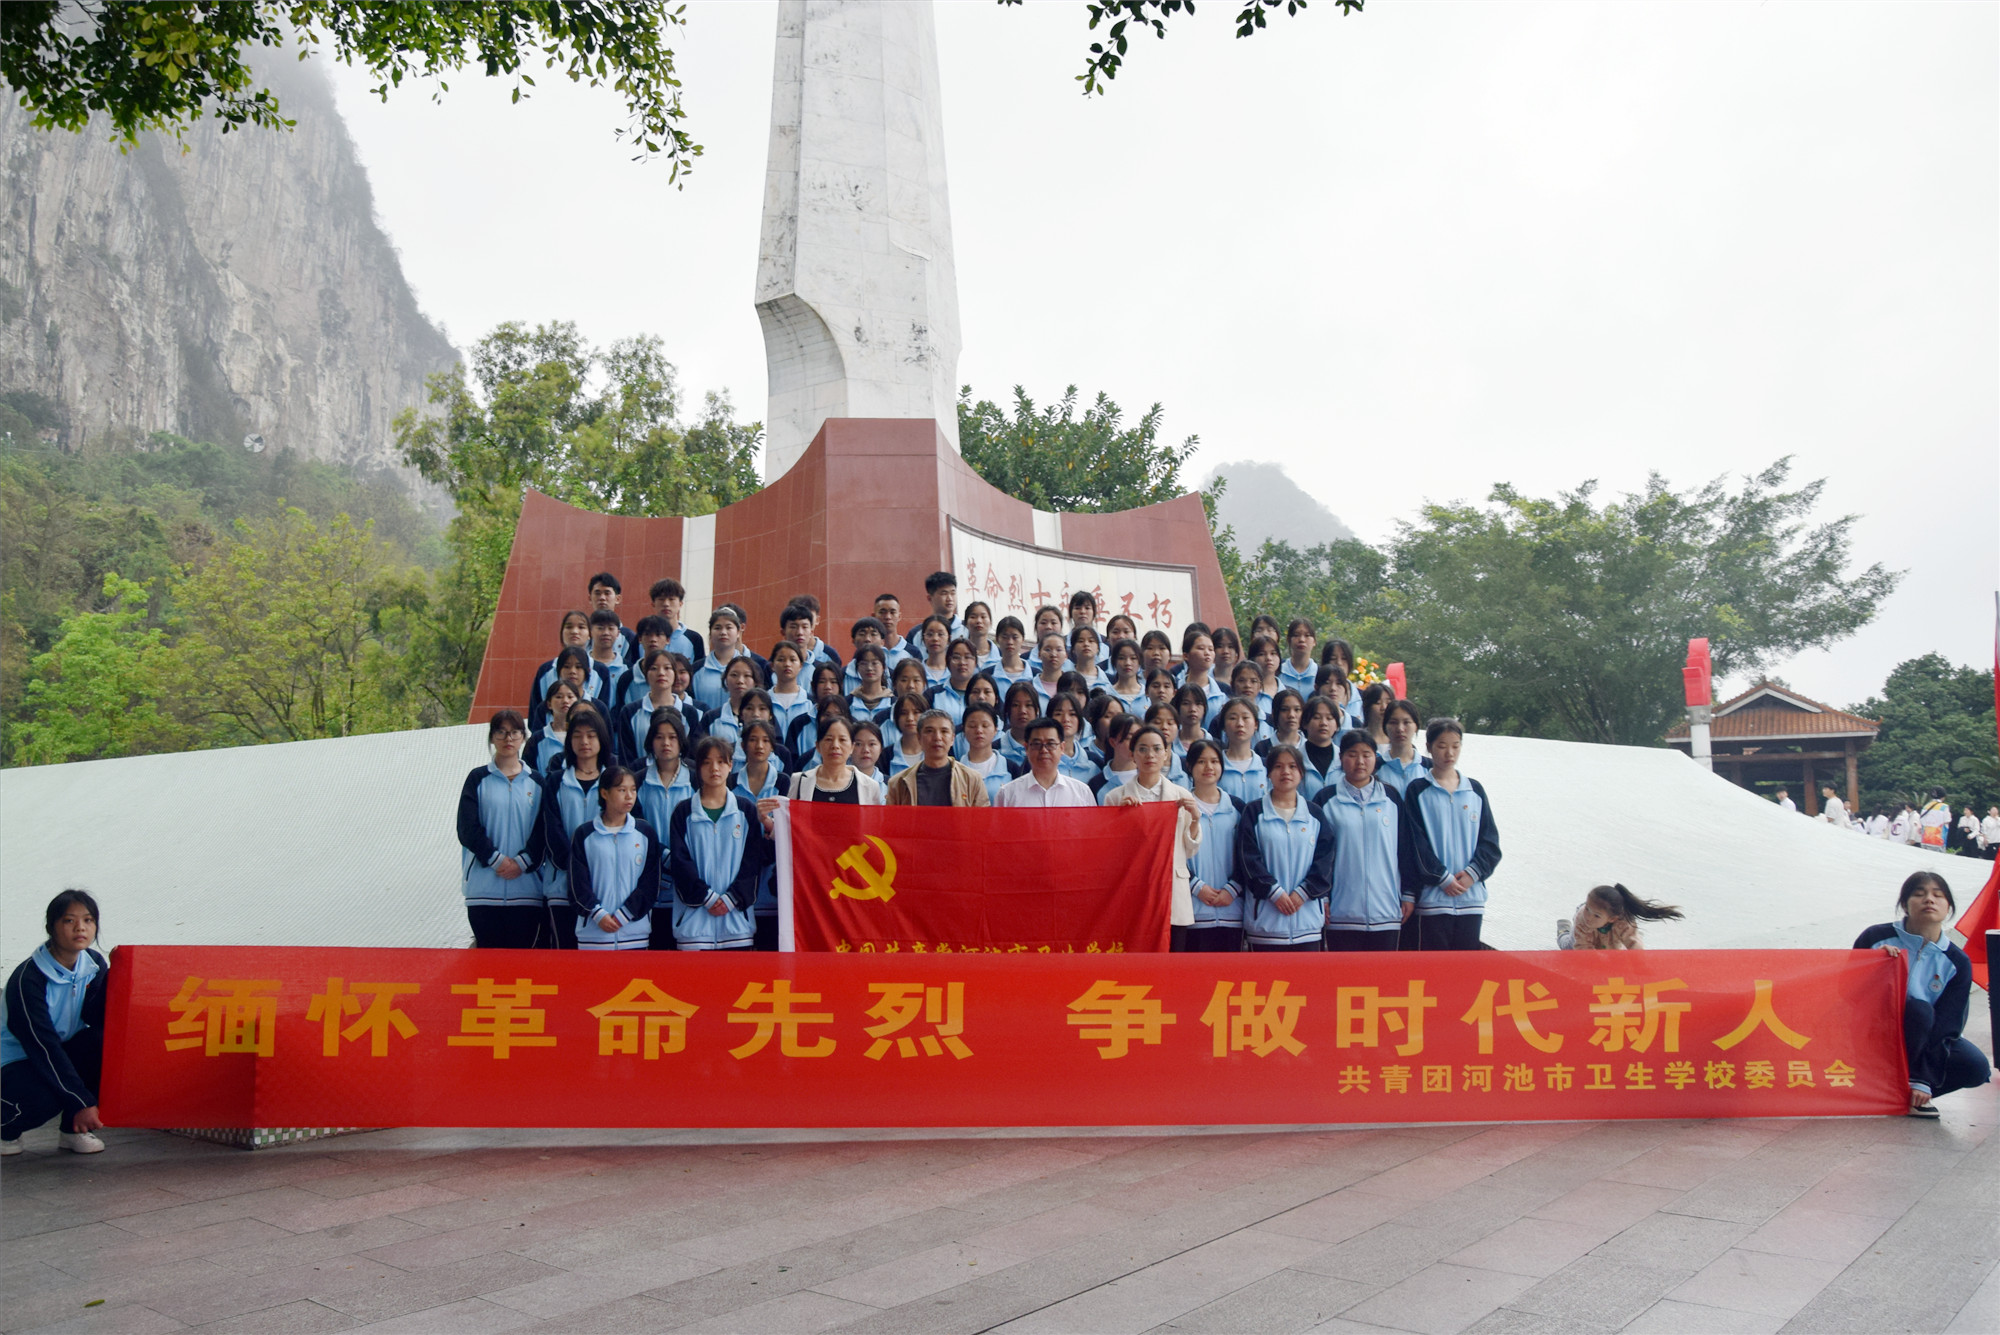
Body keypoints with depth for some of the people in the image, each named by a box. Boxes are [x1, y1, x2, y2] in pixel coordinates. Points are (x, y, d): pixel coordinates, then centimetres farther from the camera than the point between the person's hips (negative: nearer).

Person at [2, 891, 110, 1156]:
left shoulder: (94, 964, -4)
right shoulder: (26, 978, -23)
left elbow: (98, 1019, -13)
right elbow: (42, 1046, -26)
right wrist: (81, 1102, -29)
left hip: (64, 1055, 6)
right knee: (47, 1096, -36)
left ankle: (72, 1129, -7)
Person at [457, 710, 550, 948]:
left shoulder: (536, 782, 11)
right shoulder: (478, 779, 7)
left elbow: (544, 830, 4)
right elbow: (467, 829, -1)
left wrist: (522, 862, -10)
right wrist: (496, 859, -11)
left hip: (527, 886, 1)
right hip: (484, 889, -1)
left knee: (523, 950, -2)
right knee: (488, 949, -2)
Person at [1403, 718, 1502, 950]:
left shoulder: (1475, 790, 12)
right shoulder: (1417, 791, 2)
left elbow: (1490, 840, 8)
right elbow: (1416, 842, -5)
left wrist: (1473, 873, -7)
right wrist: (1443, 879, -12)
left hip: (1471, 896, 3)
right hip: (1433, 897, -3)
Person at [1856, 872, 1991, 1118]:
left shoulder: (1957, 963, -4)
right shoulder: (1876, 938, -10)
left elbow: (1947, 1025, -9)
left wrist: (1923, 1080, -17)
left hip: (1928, 1040, 3)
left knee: (1975, 1068, -23)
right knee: (1919, 1009, -32)